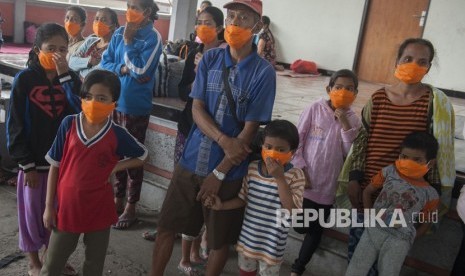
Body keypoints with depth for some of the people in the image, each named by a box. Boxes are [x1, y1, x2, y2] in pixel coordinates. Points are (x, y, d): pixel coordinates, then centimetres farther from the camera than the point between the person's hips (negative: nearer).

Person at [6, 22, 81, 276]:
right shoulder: (25, 79, -10)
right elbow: (15, 126, -9)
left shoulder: (71, 78, -1)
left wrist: (65, 76, -23)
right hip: (35, 161, -3)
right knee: (33, 211, 12)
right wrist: (26, 164, -10)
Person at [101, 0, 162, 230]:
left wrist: (129, 41, -13)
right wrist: (122, 69, -13)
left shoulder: (153, 37, -10)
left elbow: (140, 71, -19)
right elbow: (104, 64, 4)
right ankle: (118, 199, 31)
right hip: (114, 102, 6)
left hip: (136, 106, -6)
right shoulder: (119, 33, 6)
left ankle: (131, 207, 18)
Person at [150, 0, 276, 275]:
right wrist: (224, 141, -21)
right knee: (167, 226, 13)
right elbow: (197, 109, -4)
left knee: (220, 240, 13)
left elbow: (250, 129, -11)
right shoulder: (210, 59, 0)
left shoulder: (264, 72, -10)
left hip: (229, 170, -3)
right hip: (191, 161, 3)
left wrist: (219, 172, -12)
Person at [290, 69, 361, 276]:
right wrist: (301, 170, -10)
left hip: (327, 187, 2)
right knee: (301, 226, 8)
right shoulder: (315, 109, -8)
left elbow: (351, 154, -10)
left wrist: (345, 125, -18)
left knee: (316, 230, 10)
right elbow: (297, 141, -6)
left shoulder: (353, 120, -1)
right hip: (305, 181, -1)